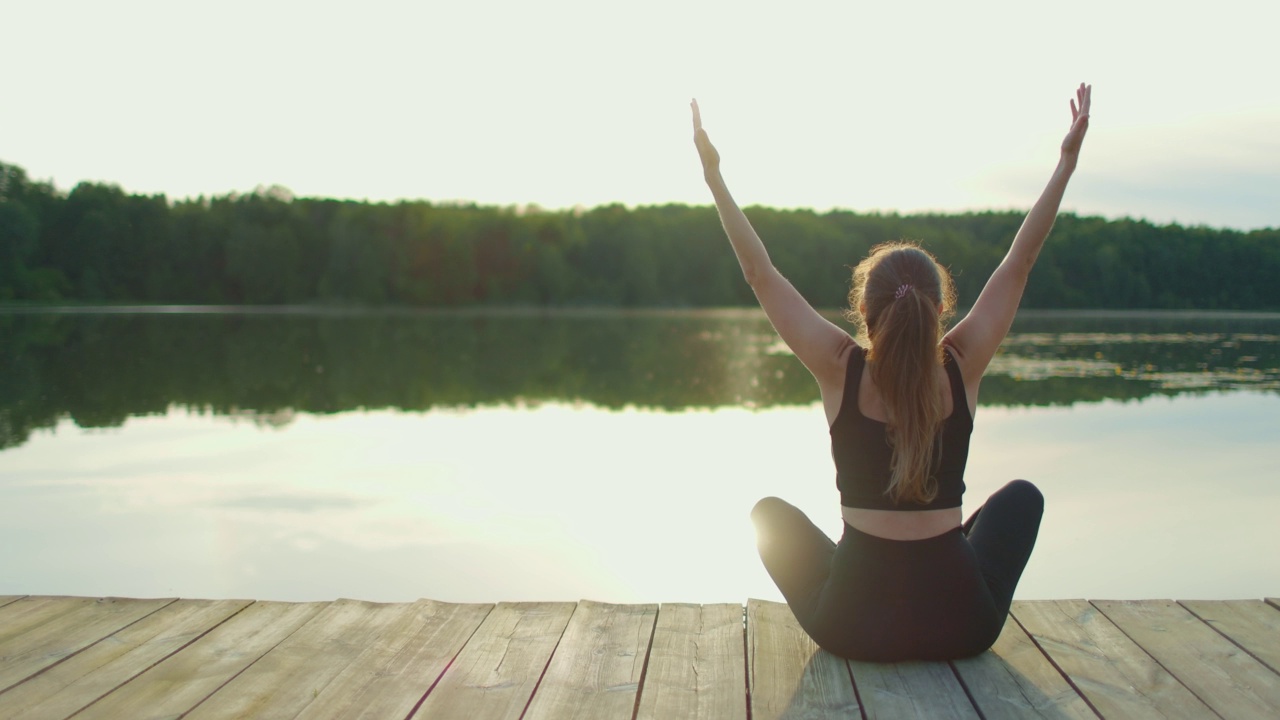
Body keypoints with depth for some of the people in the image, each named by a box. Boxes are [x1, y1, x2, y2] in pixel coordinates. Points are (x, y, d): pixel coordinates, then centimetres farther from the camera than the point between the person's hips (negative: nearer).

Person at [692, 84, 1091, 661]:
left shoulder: (840, 369, -9)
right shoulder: (961, 367, -6)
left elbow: (759, 272, -3)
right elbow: (1019, 262, 3)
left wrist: (714, 175, 2)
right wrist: (1066, 160, 8)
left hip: (853, 626, 0)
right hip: (963, 624, 1)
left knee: (771, 512, 28)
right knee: (1022, 496, 29)